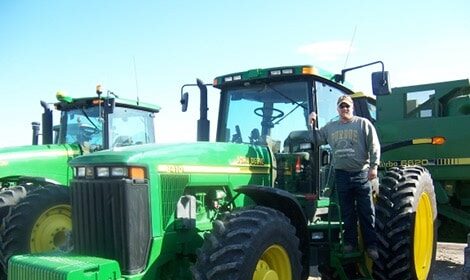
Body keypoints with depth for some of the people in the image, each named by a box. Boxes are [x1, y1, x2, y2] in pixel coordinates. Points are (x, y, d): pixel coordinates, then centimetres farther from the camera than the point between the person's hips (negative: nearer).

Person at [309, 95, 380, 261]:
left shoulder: (363, 124, 2)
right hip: (341, 175, 3)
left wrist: (374, 166, -10)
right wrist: (311, 124, 2)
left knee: (366, 212, 1)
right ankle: (350, 242, 19)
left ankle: (371, 245, 8)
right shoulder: (330, 127, 13)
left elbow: (374, 146, -2)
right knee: (347, 213, 9)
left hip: (361, 174, -3)